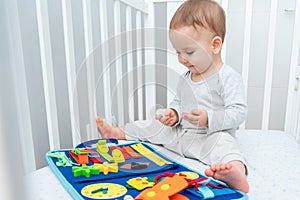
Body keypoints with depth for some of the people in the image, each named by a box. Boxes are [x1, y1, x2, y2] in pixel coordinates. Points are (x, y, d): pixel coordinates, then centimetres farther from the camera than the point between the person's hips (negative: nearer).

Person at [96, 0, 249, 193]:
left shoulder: (228, 77, -15)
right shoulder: (185, 78, 8)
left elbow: (239, 112, -20)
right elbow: (178, 102, 19)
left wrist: (209, 119, -35)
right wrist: (174, 113, -5)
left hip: (213, 135, -7)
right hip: (180, 132, 8)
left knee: (221, 143, -39)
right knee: (153, 126, 10)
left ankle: (237, 169, -66)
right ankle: (119, 132, 24)